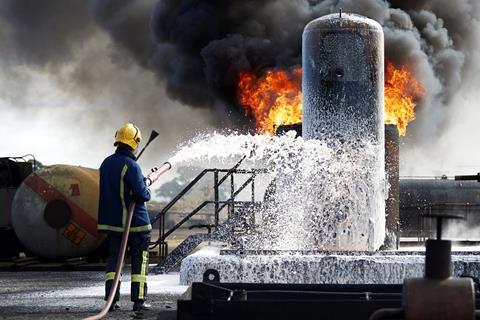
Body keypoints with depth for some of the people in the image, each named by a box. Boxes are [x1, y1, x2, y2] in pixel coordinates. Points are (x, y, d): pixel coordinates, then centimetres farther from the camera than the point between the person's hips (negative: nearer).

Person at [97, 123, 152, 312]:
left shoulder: (106, 163, 6)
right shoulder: (131, 165, -18)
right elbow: (141, 194, -22)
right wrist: (147, 192, 2)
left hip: (112, 221, 6)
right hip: (136, 221, -6)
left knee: (114, 258, 10)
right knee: (139, 260, 4)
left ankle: (111, 299, 3)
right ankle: (138, 300, 3)